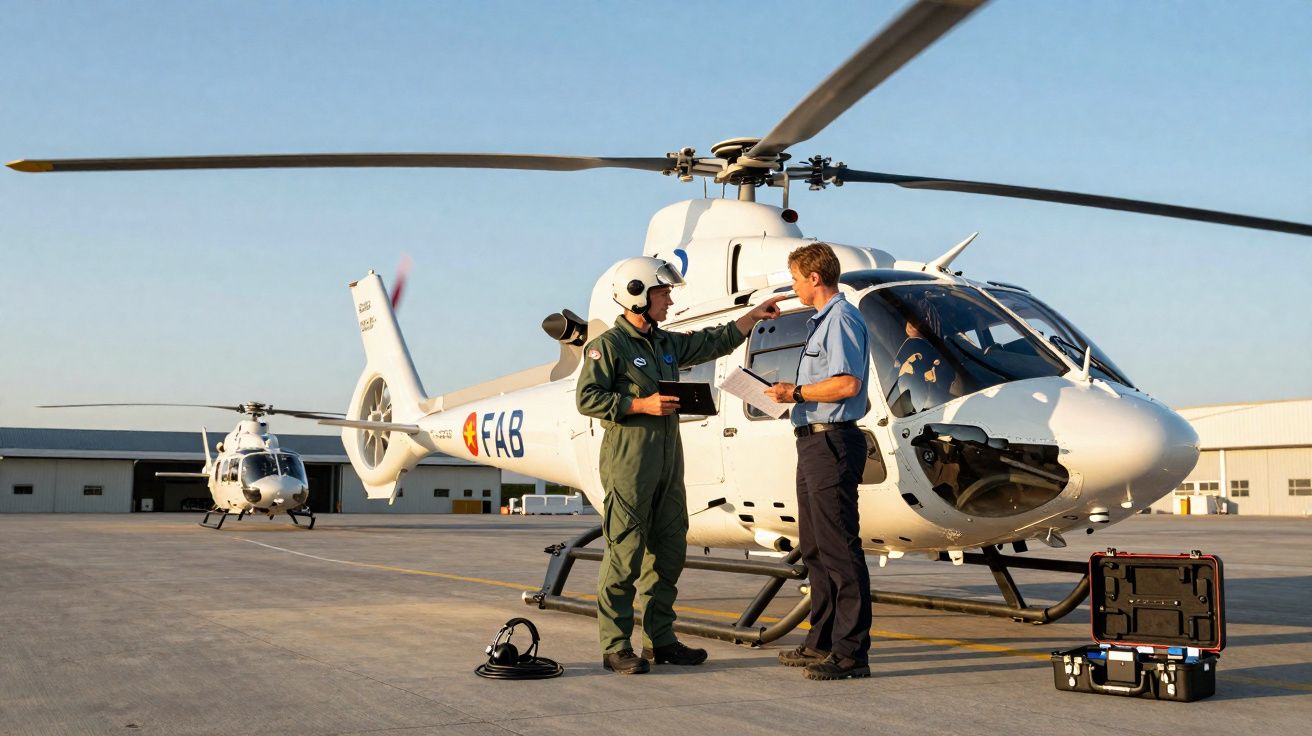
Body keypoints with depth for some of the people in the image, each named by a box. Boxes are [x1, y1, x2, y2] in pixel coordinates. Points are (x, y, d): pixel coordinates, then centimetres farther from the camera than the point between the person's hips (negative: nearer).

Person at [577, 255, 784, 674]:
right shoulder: (608, 345, -5)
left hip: (668, 460, 8)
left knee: (668, 553, 10)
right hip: (628, 462, -8)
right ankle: (615, 647, -2)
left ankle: (660, 640, 18)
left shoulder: (667, 344, 19)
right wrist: (643, 405, -16)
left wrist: (754, 316, 28)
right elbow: (588, 398, -12)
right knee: (625, 554, -7)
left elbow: (714, 342, 31)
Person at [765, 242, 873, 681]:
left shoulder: (842, 319, -12)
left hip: (833, 442, -11)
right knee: (815, 547, 15)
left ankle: (851, 652, -6)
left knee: (840, 548, -9)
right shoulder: (822, 321, 20)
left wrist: (797, 393, -13)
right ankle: (822, 641, 23)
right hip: (814, 441, 11)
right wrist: (793, 393, 11)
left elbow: (848, 383, -22)